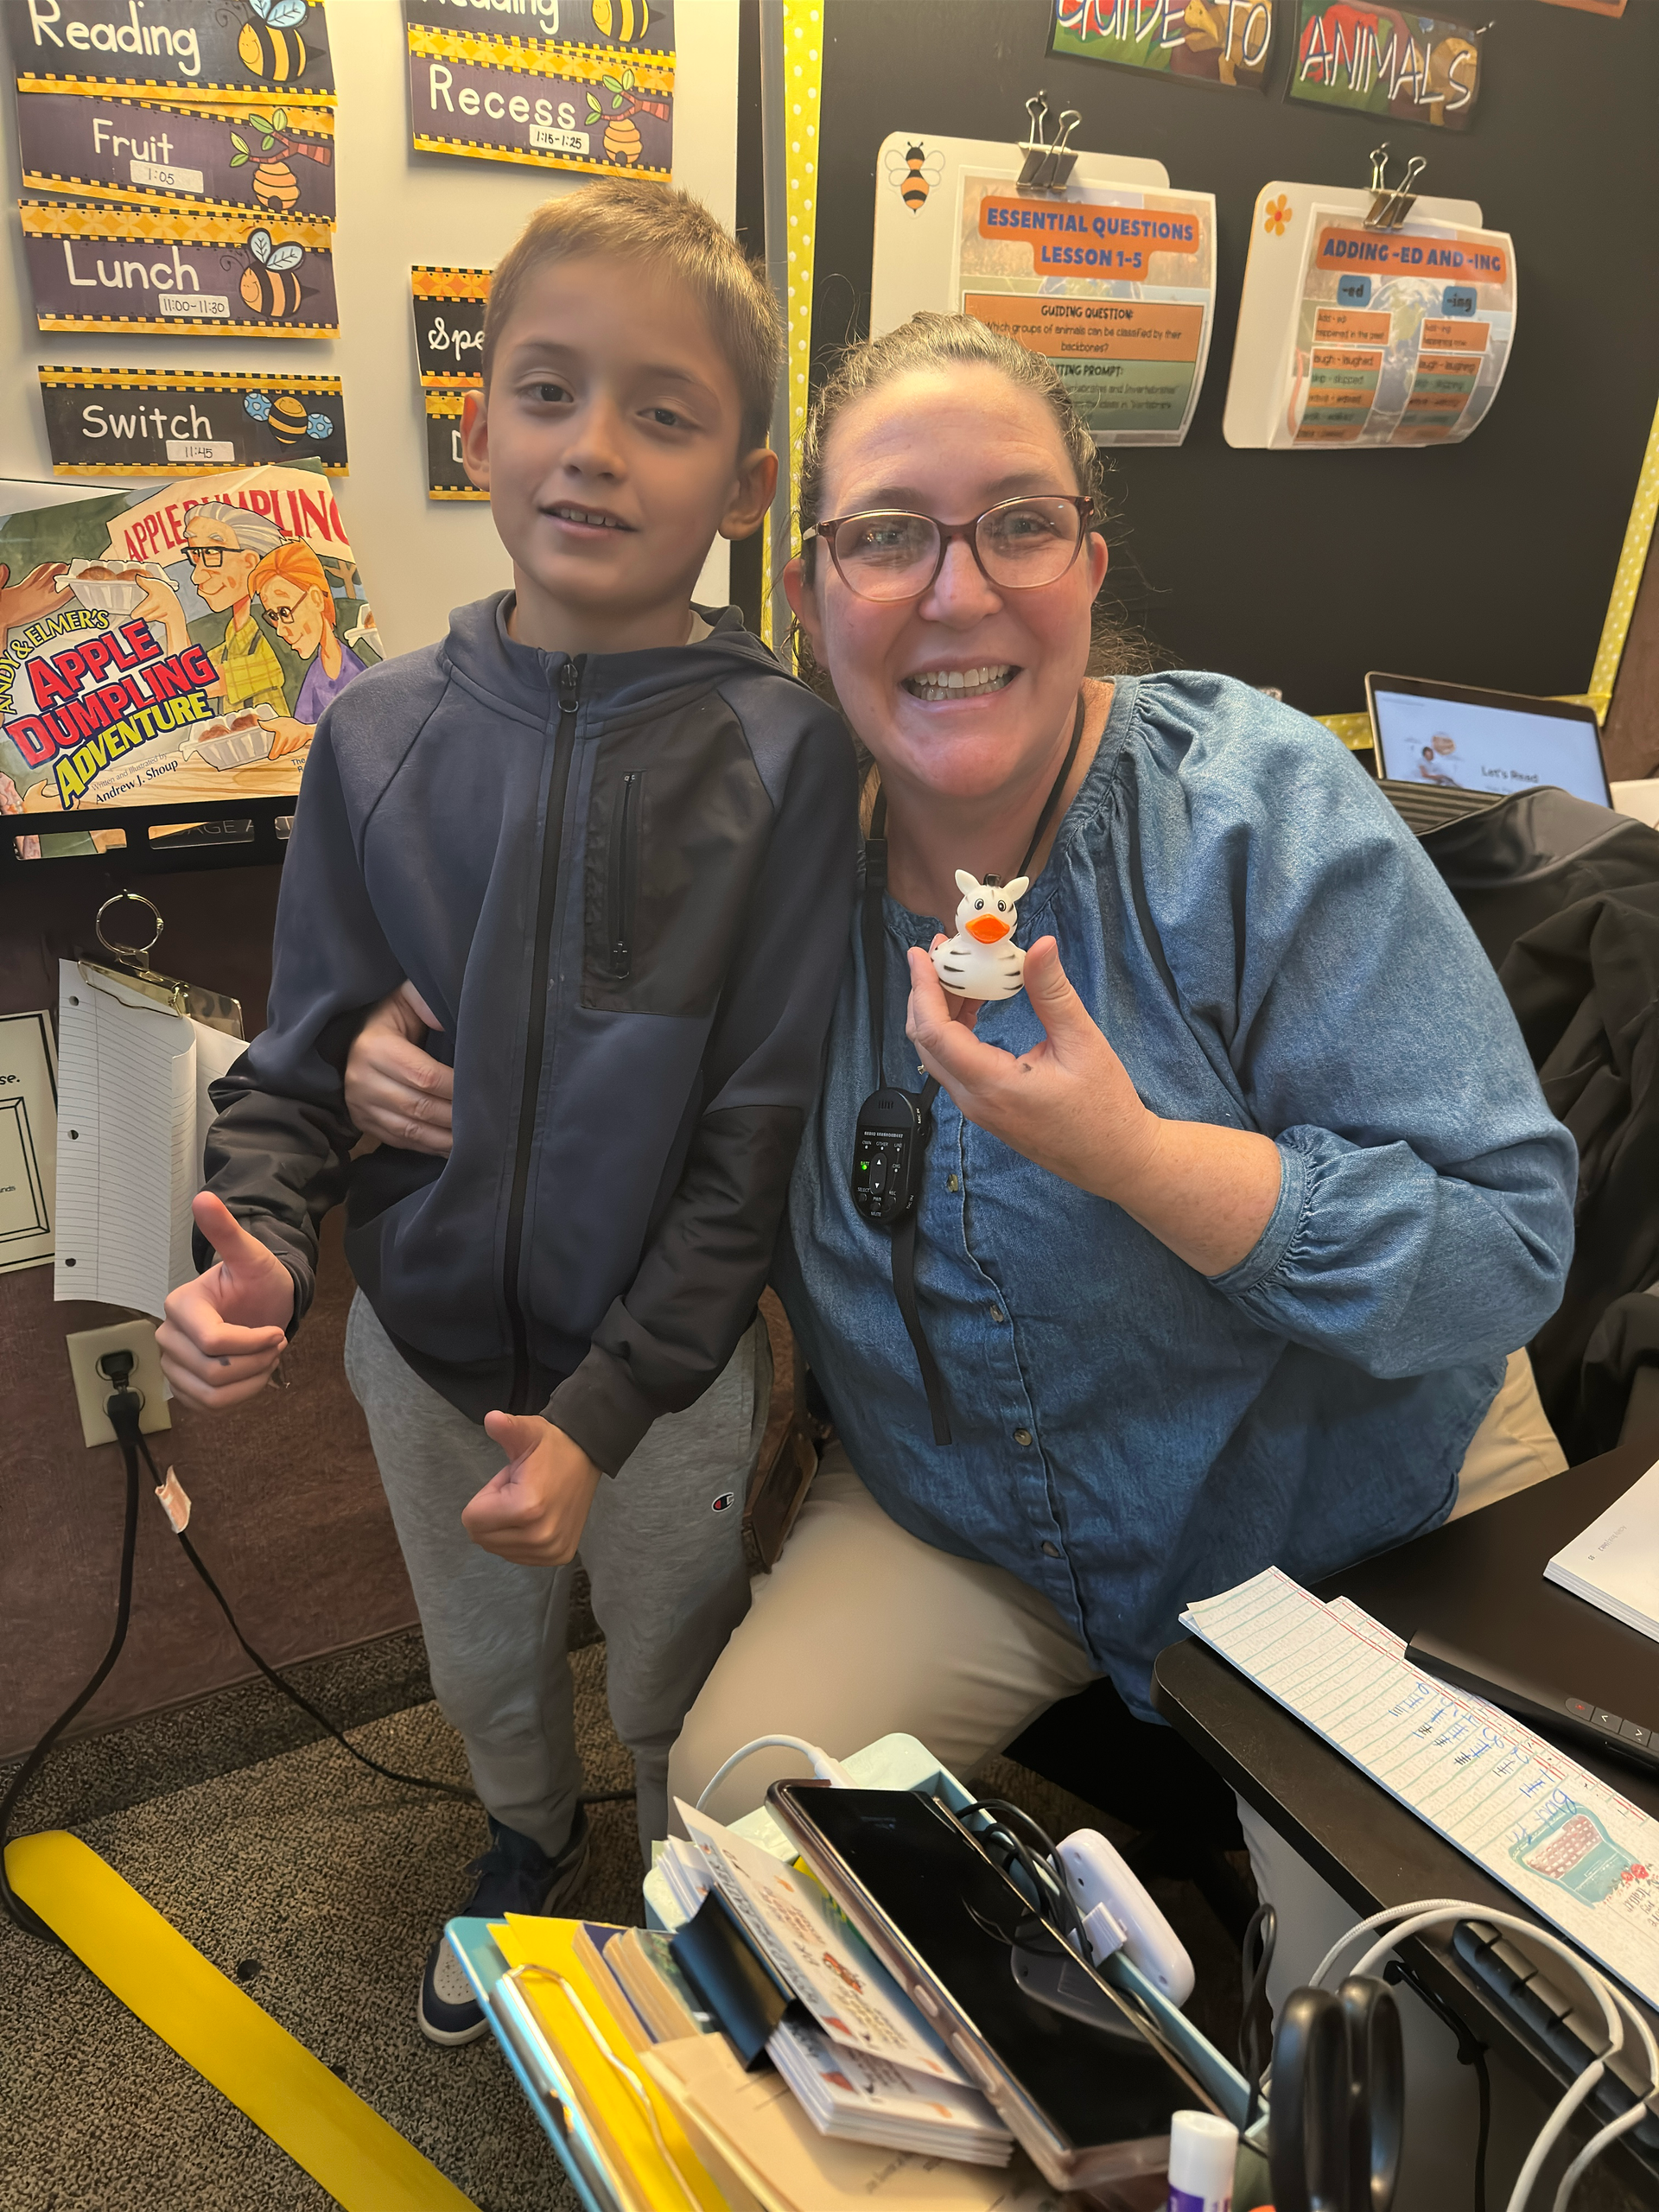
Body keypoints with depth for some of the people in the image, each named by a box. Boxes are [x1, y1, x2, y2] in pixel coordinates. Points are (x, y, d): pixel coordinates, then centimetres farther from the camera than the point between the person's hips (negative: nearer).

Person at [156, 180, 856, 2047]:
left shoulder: (785, 756, -18)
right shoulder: (380, 734, -9)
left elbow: (755, 1139, -17)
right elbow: (301, 1056, -2)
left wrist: (600, 1413, -19)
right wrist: (257, 1245, -21)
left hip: (669, 1354, -2)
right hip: (426, 1338, 3)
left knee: (675, 1696, 23)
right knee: (481, 1665, 28)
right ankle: (526, 1838, 62)